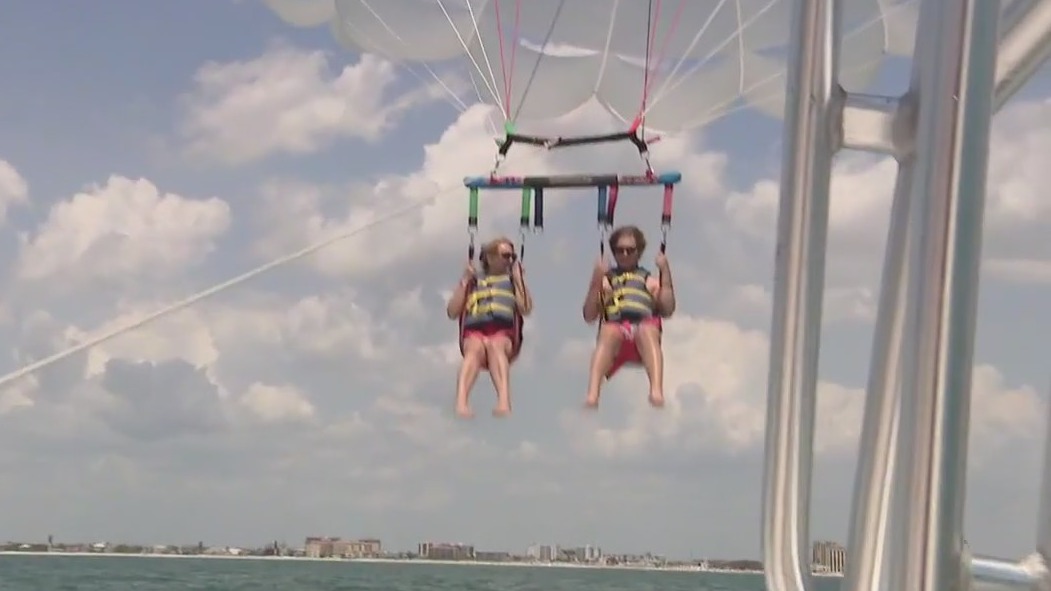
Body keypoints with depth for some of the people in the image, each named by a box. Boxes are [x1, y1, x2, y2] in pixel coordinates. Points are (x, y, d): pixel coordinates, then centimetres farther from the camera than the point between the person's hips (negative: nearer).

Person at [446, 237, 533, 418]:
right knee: (475, 348, -37)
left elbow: (526, 309, 6)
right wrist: (465, 281, 11)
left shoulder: (513, 281, 25)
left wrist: (518, 279, 7)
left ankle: (504, 401, -62)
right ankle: (461, 403, -60)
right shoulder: (473, 281, 26)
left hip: (504, 333, 0)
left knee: (495, 345, -38)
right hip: (474, 331, 0)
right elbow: (452, 312, 14)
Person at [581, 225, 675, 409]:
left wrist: (666, 272, 7)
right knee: (608, 332, -38)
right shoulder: (605, 280, 28)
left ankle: (657, 391, -60)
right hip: (615, 333, 0)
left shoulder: (650, 281, 29)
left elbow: (667, 310, 10)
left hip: (645, 327, 0)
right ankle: (592, 395, -57)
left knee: (647, 331, -38)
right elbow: (589, 316, 14)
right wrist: (596, 281, 6)